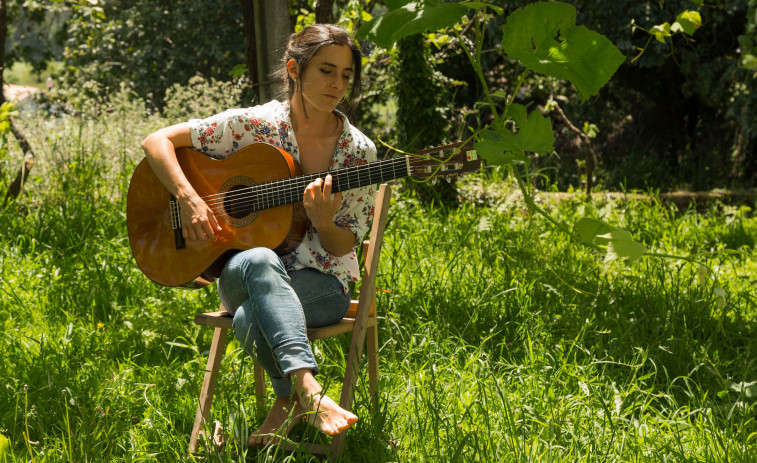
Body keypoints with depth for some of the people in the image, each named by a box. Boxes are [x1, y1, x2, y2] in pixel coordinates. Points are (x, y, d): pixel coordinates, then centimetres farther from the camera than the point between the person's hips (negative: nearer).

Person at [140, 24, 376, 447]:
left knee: (251, 319, -37)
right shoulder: (254, 125, -2)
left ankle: (288, 399, -10)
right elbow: (157, 141, -1)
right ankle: (308, 390, -43)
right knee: (259, 260, -40)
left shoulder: (358, 152, -1)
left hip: (321, 284, -1)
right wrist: (189, 199, -17)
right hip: (243, 273, 1)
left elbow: (343, 246, 2)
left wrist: (323, 221, -21)